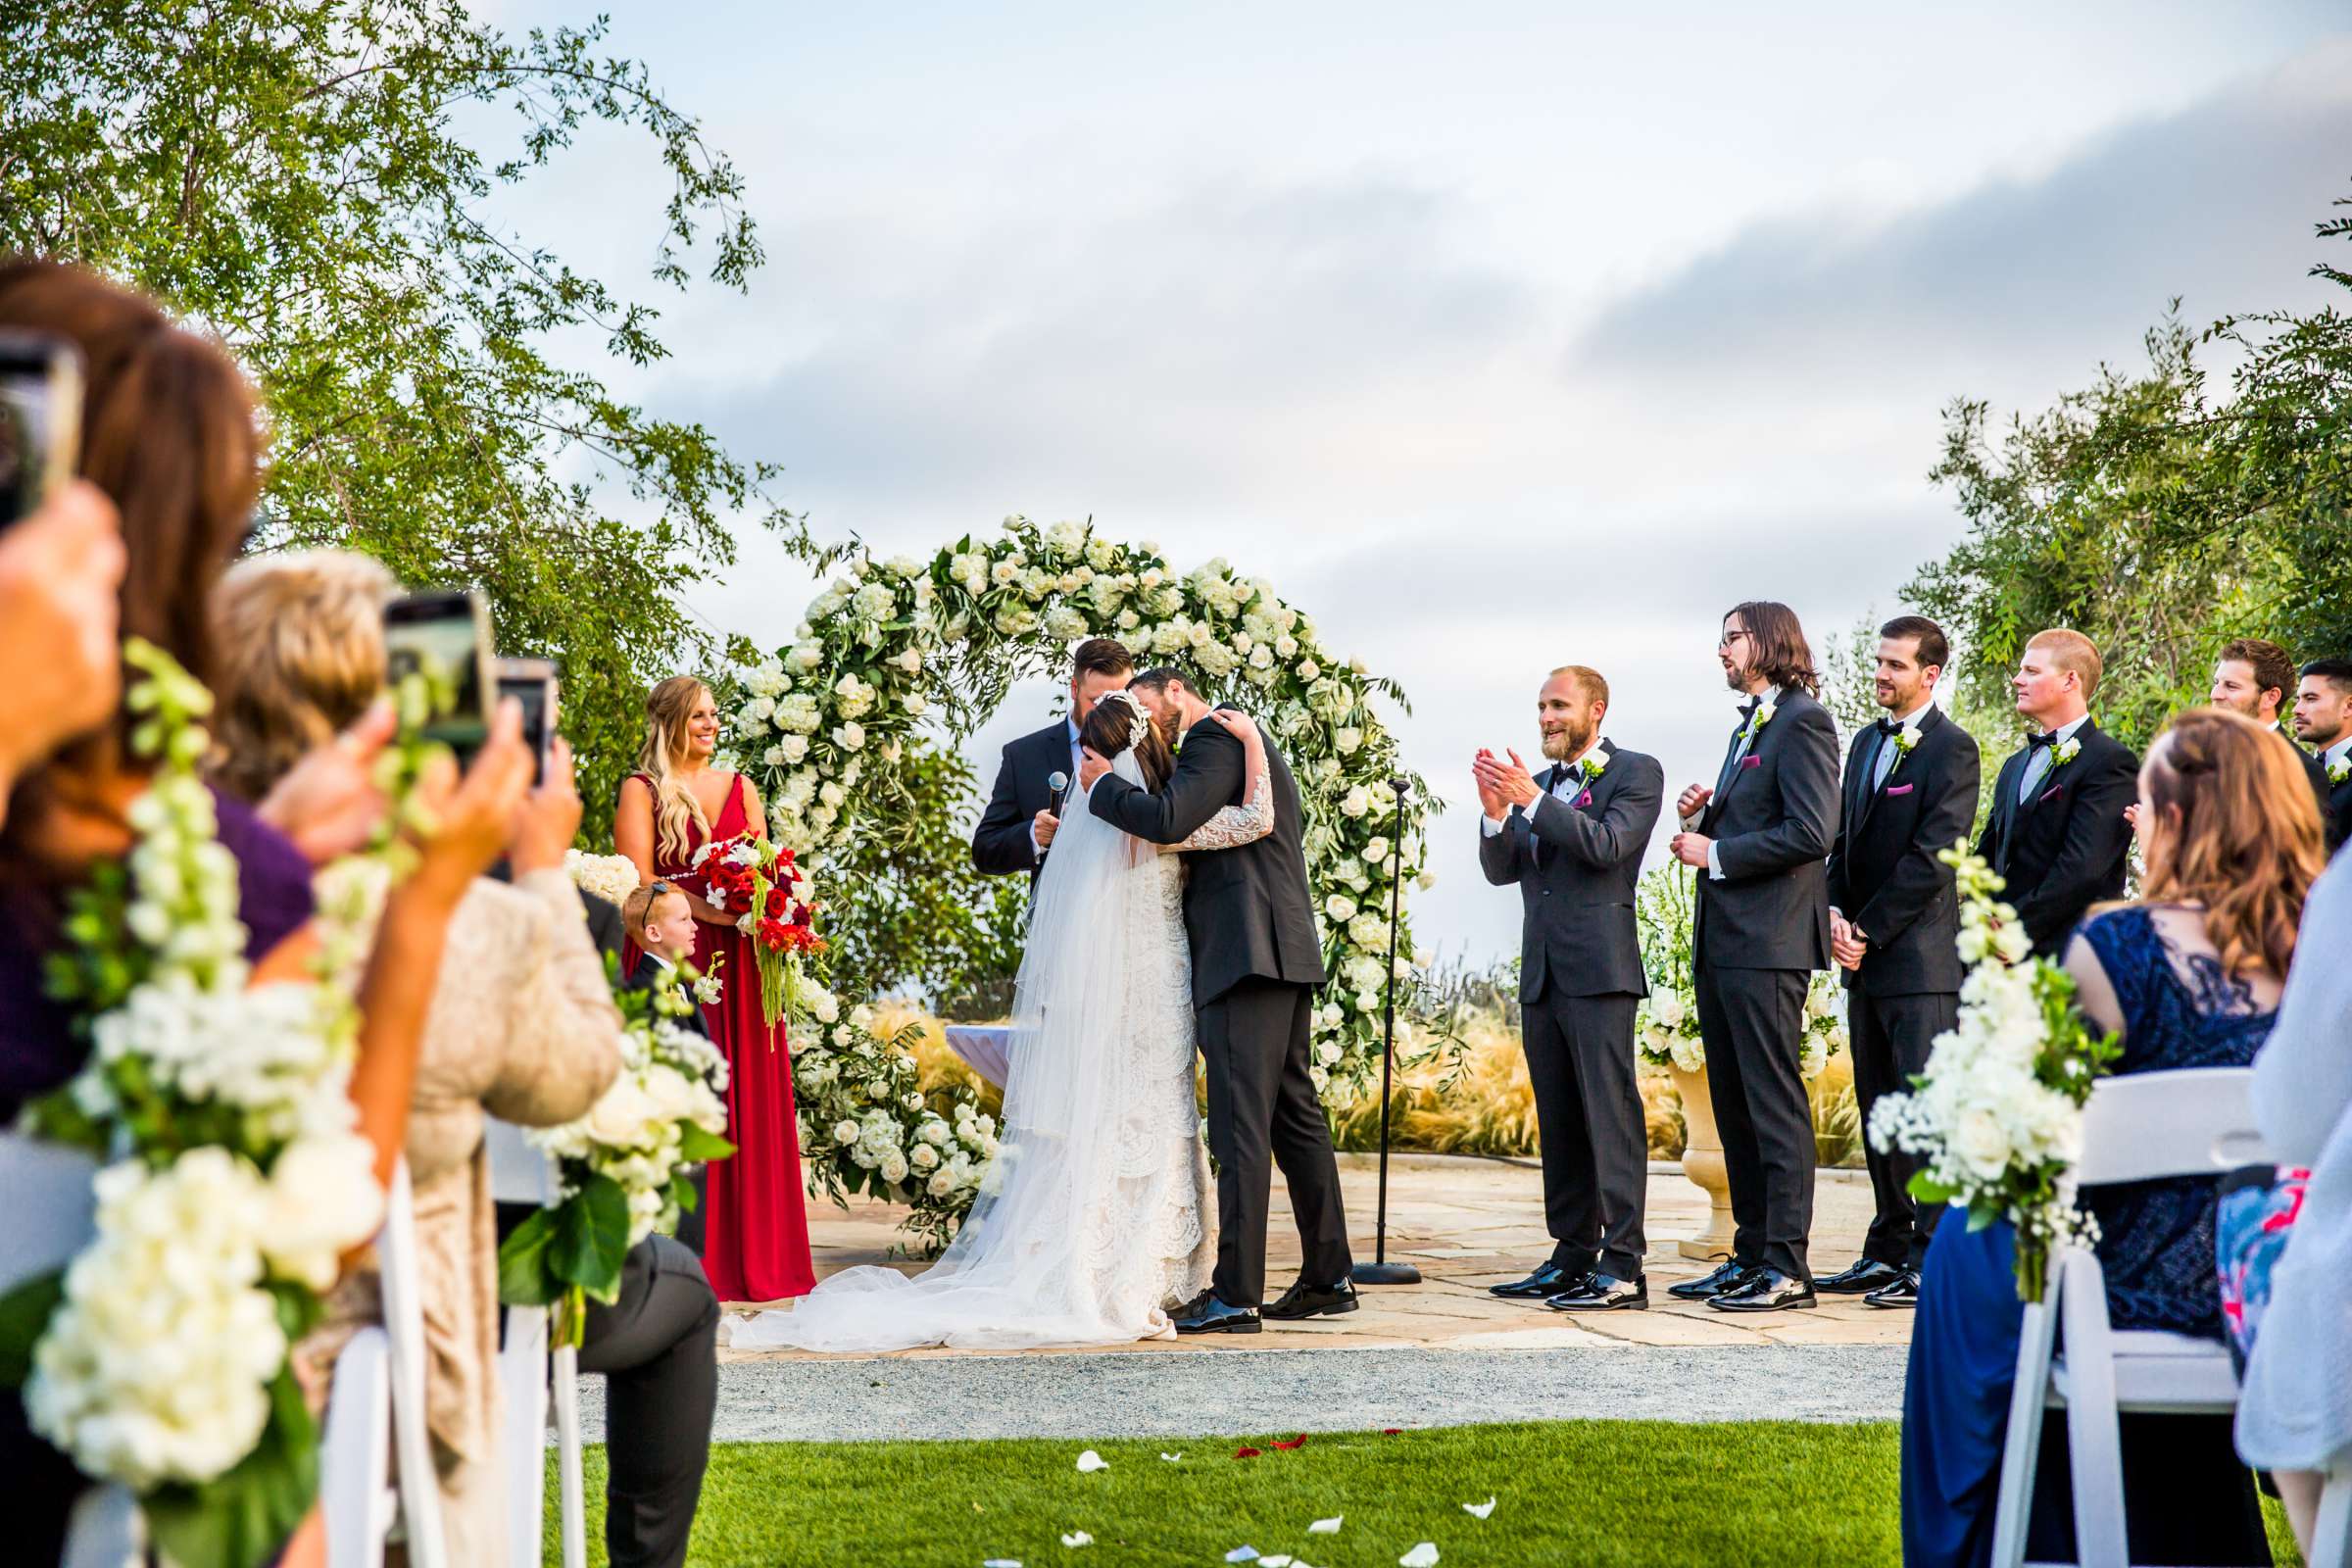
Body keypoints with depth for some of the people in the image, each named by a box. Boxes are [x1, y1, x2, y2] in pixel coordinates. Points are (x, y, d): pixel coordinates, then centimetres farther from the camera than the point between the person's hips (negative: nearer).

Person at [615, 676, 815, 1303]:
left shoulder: (740, 787, 18)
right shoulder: (641, 789, 3)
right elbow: (638, 881, -6)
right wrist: (711, 909, -17)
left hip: (740, 967, 5)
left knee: (752, 1102, 1)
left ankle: (752, 1256, 6)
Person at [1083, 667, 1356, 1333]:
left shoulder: (1216, 737, -6)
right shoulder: (1247, 743, 26)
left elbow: (1167, 820, -20)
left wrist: (1102, 785, -5)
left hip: (1244, 953, -10)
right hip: (1284, 954, 10)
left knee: (1241, 1124, -11)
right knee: (1295, 1116, 12)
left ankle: (1236, 1295, -11)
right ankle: (1328, 1277, 16)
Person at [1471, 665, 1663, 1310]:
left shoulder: (1636, 773, 0)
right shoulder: (1543, 782, 19)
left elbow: (1607, 845, -16)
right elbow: (1501, 870, 11)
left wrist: (1532, 799, -18)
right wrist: (1497, 813, -7)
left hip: (1599, 969, -7)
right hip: (1541, 972, 7)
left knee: (1611, 1112, -10)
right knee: (1558, 1122, 10)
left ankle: (1622, 1264, -10)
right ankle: (1573, 1256, 17)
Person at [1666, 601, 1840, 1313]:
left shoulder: (1802, 721, -9)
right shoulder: (1748, 727, 21)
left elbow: (1810, 832, -19)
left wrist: (1715, 853, -13)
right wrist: (1700, 816, 6)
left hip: (1768, 941, -10)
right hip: (1722, 940, 10)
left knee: (1775, 1104, -6)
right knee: (1734, 1107, 12)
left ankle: (1786, 1267, -2)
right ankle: (1750, 1256, 19)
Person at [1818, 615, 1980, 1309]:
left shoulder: (1951, 749, -7)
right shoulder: (1866, 742, 17)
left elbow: (1931, 858, -14)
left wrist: (1869, 931, -12)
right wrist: (1836, 913, 2)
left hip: (1921, 959, -8)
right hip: (1865, 960, 8)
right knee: (1878, 1109, 11)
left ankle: (1934, 1258, -4)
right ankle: (1889, 1248, 18)